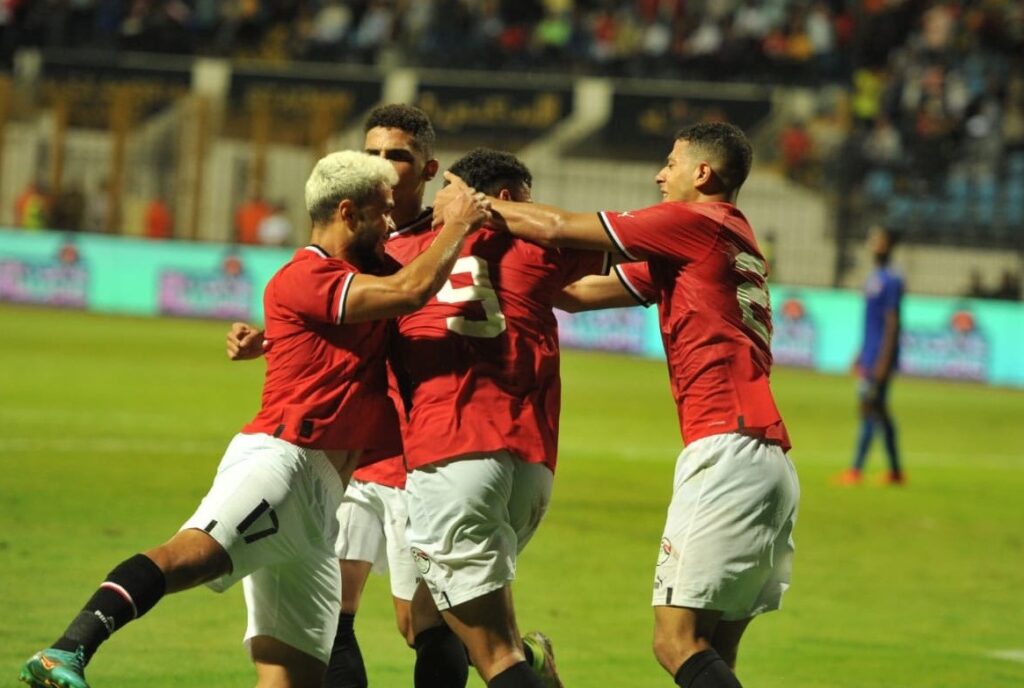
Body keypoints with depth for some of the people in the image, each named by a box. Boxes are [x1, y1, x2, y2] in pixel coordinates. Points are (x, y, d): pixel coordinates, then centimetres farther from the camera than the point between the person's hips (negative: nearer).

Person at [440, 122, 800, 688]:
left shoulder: (697, 222, -2)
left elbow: (559, 229, -1)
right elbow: (583, 292, 26)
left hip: (726, 447, -9)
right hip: (772, 465, 9)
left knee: (677, 641, -12)